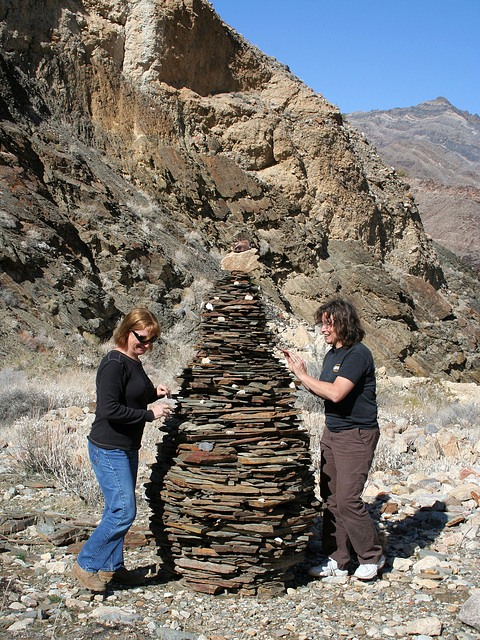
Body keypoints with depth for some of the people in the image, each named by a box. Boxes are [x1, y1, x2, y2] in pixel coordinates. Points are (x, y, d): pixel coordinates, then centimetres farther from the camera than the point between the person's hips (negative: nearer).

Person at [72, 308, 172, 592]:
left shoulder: (134, 362, 11)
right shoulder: (114, 364, -19)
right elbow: (109, 410, -25)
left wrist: (154, 393, 4)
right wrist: (149, 414, -20)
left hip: (127, 448, 10)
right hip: (109, 450, -10)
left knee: (120, 510, 15)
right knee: (123, 511, -8)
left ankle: (111, 567, 28)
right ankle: (86, 565, 8)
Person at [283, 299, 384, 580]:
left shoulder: (358, 354, -16)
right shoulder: (331, 355, 13)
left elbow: (335, 393, -25)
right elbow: (323, 393, 16)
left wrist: (303, 375, -14)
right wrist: (299, 370, 5)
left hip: (356, 434, -9)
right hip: (332, 432, 9)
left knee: (348, 499, -9)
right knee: (331, 499, 9)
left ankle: (372, 556, 11)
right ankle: (337, 560, 18)